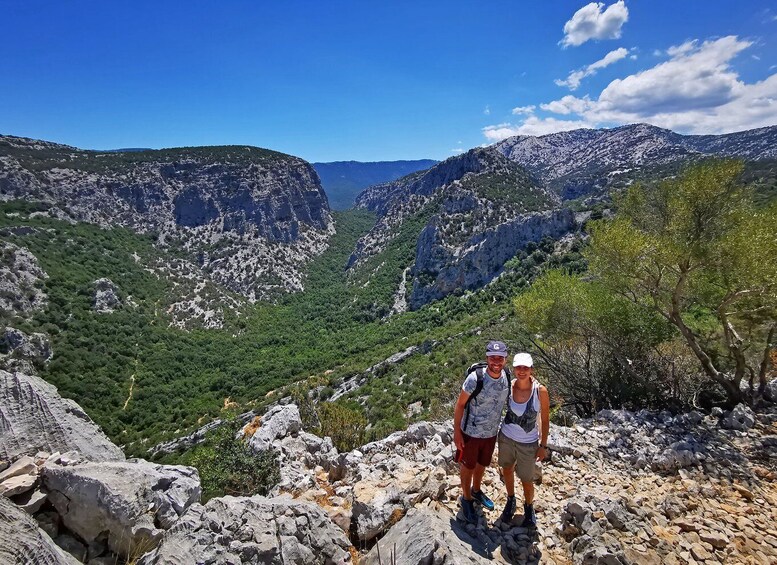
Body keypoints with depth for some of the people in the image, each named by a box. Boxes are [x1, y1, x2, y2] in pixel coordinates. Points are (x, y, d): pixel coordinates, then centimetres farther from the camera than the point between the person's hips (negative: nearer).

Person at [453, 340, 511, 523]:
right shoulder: (475, 378, -27)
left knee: (482, 464, 25)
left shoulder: (507, 377, -12)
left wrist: (502, 427, 12)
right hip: (470, 433, -4)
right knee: (468, 466, 16)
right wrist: (456, 432, -14)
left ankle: (476, 490, 51)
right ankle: (466, 498, 39)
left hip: (491, 433, 5)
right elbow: (460, 405, -16)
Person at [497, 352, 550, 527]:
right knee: (507, 470, 20)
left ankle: (529, 507, 43)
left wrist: (543, 445, -4)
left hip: (528, 443, -2)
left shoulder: (540, 391, -20)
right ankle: (510, 500, 48)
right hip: (506, 437, 2)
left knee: (526, 480, 12)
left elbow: (545, 420, -8)